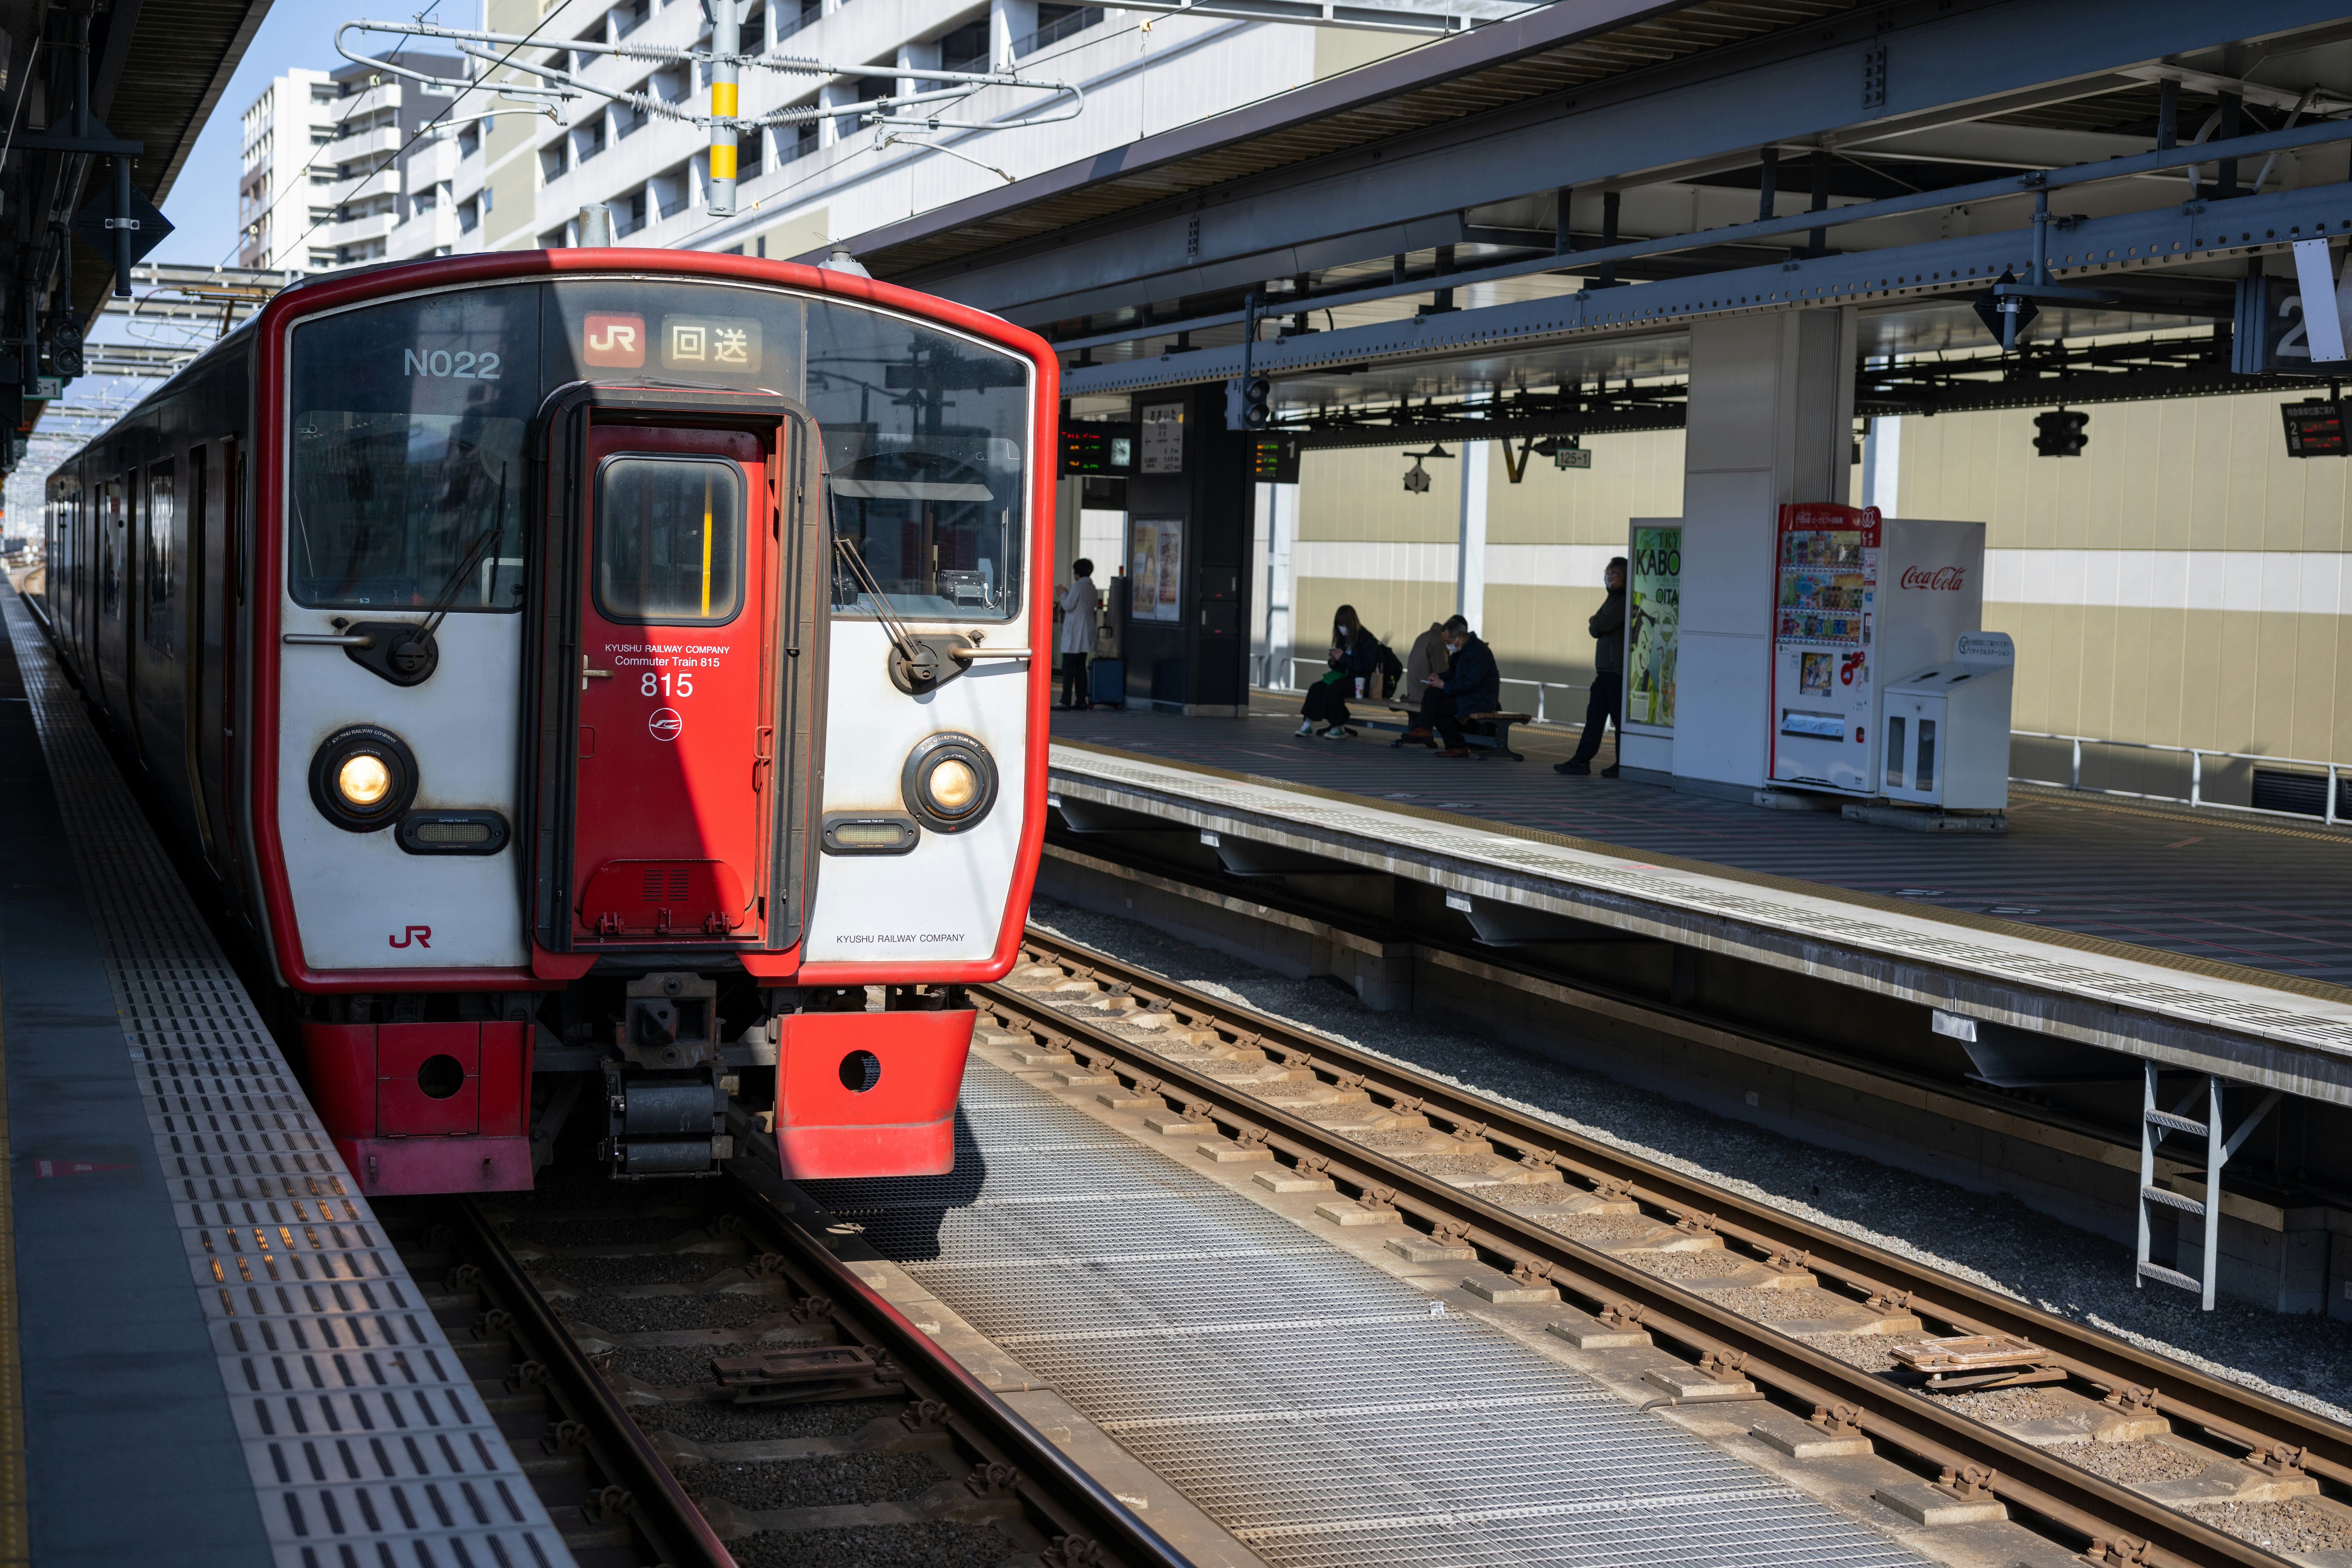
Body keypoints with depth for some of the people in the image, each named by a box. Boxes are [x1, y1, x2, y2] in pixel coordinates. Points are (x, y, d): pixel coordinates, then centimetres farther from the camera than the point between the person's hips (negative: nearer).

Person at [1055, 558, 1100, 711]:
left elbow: (1068, 606, -16)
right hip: (1086, 635, 8)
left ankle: (1066, 702, -11)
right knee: (1081, 668, 11)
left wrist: (1064, 594, 2)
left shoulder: (1078, 586, -14)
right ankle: (1082, 701, 10)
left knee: (1068, 668, -7)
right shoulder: (1093, 588, 11)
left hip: (1074, 634, -8)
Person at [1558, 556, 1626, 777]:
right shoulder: (1612, 600, 22)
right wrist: (1597, 624, -4)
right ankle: (1582, 761, 6)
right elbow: (1596, 630, 17)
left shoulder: (1625, 601, -10)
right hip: (1605, 669, 10)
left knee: (1620, 718, -4)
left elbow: (1604, 625, -20)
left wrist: (1595, 621, 1)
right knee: (1595, 715, 6)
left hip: (1618, 669, -10)